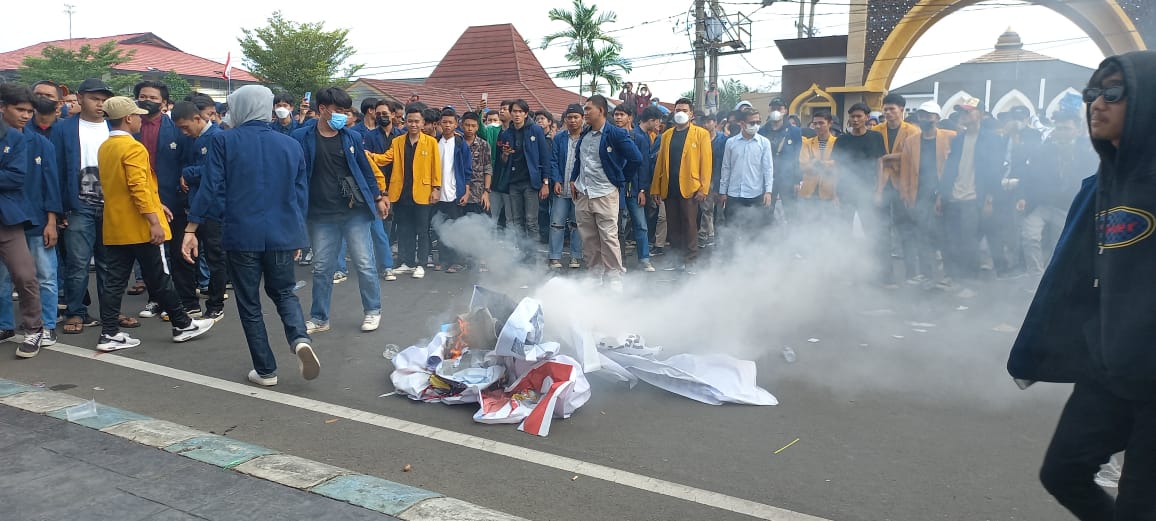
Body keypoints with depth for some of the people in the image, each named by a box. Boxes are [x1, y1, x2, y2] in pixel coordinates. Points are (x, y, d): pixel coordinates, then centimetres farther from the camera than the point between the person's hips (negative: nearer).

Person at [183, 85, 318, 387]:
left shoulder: (224, 141, -4)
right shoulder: (291, 145, 5)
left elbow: (211, 188, -7)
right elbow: (301, 195, 9)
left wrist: (191, 229, 0)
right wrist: (297, 235, 20)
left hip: (241, 235, -2)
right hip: (282, 235, 3)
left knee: (249, 304, 10)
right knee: (284, 293, 19)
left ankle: (266, 370, 14)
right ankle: (300, 339, -8)